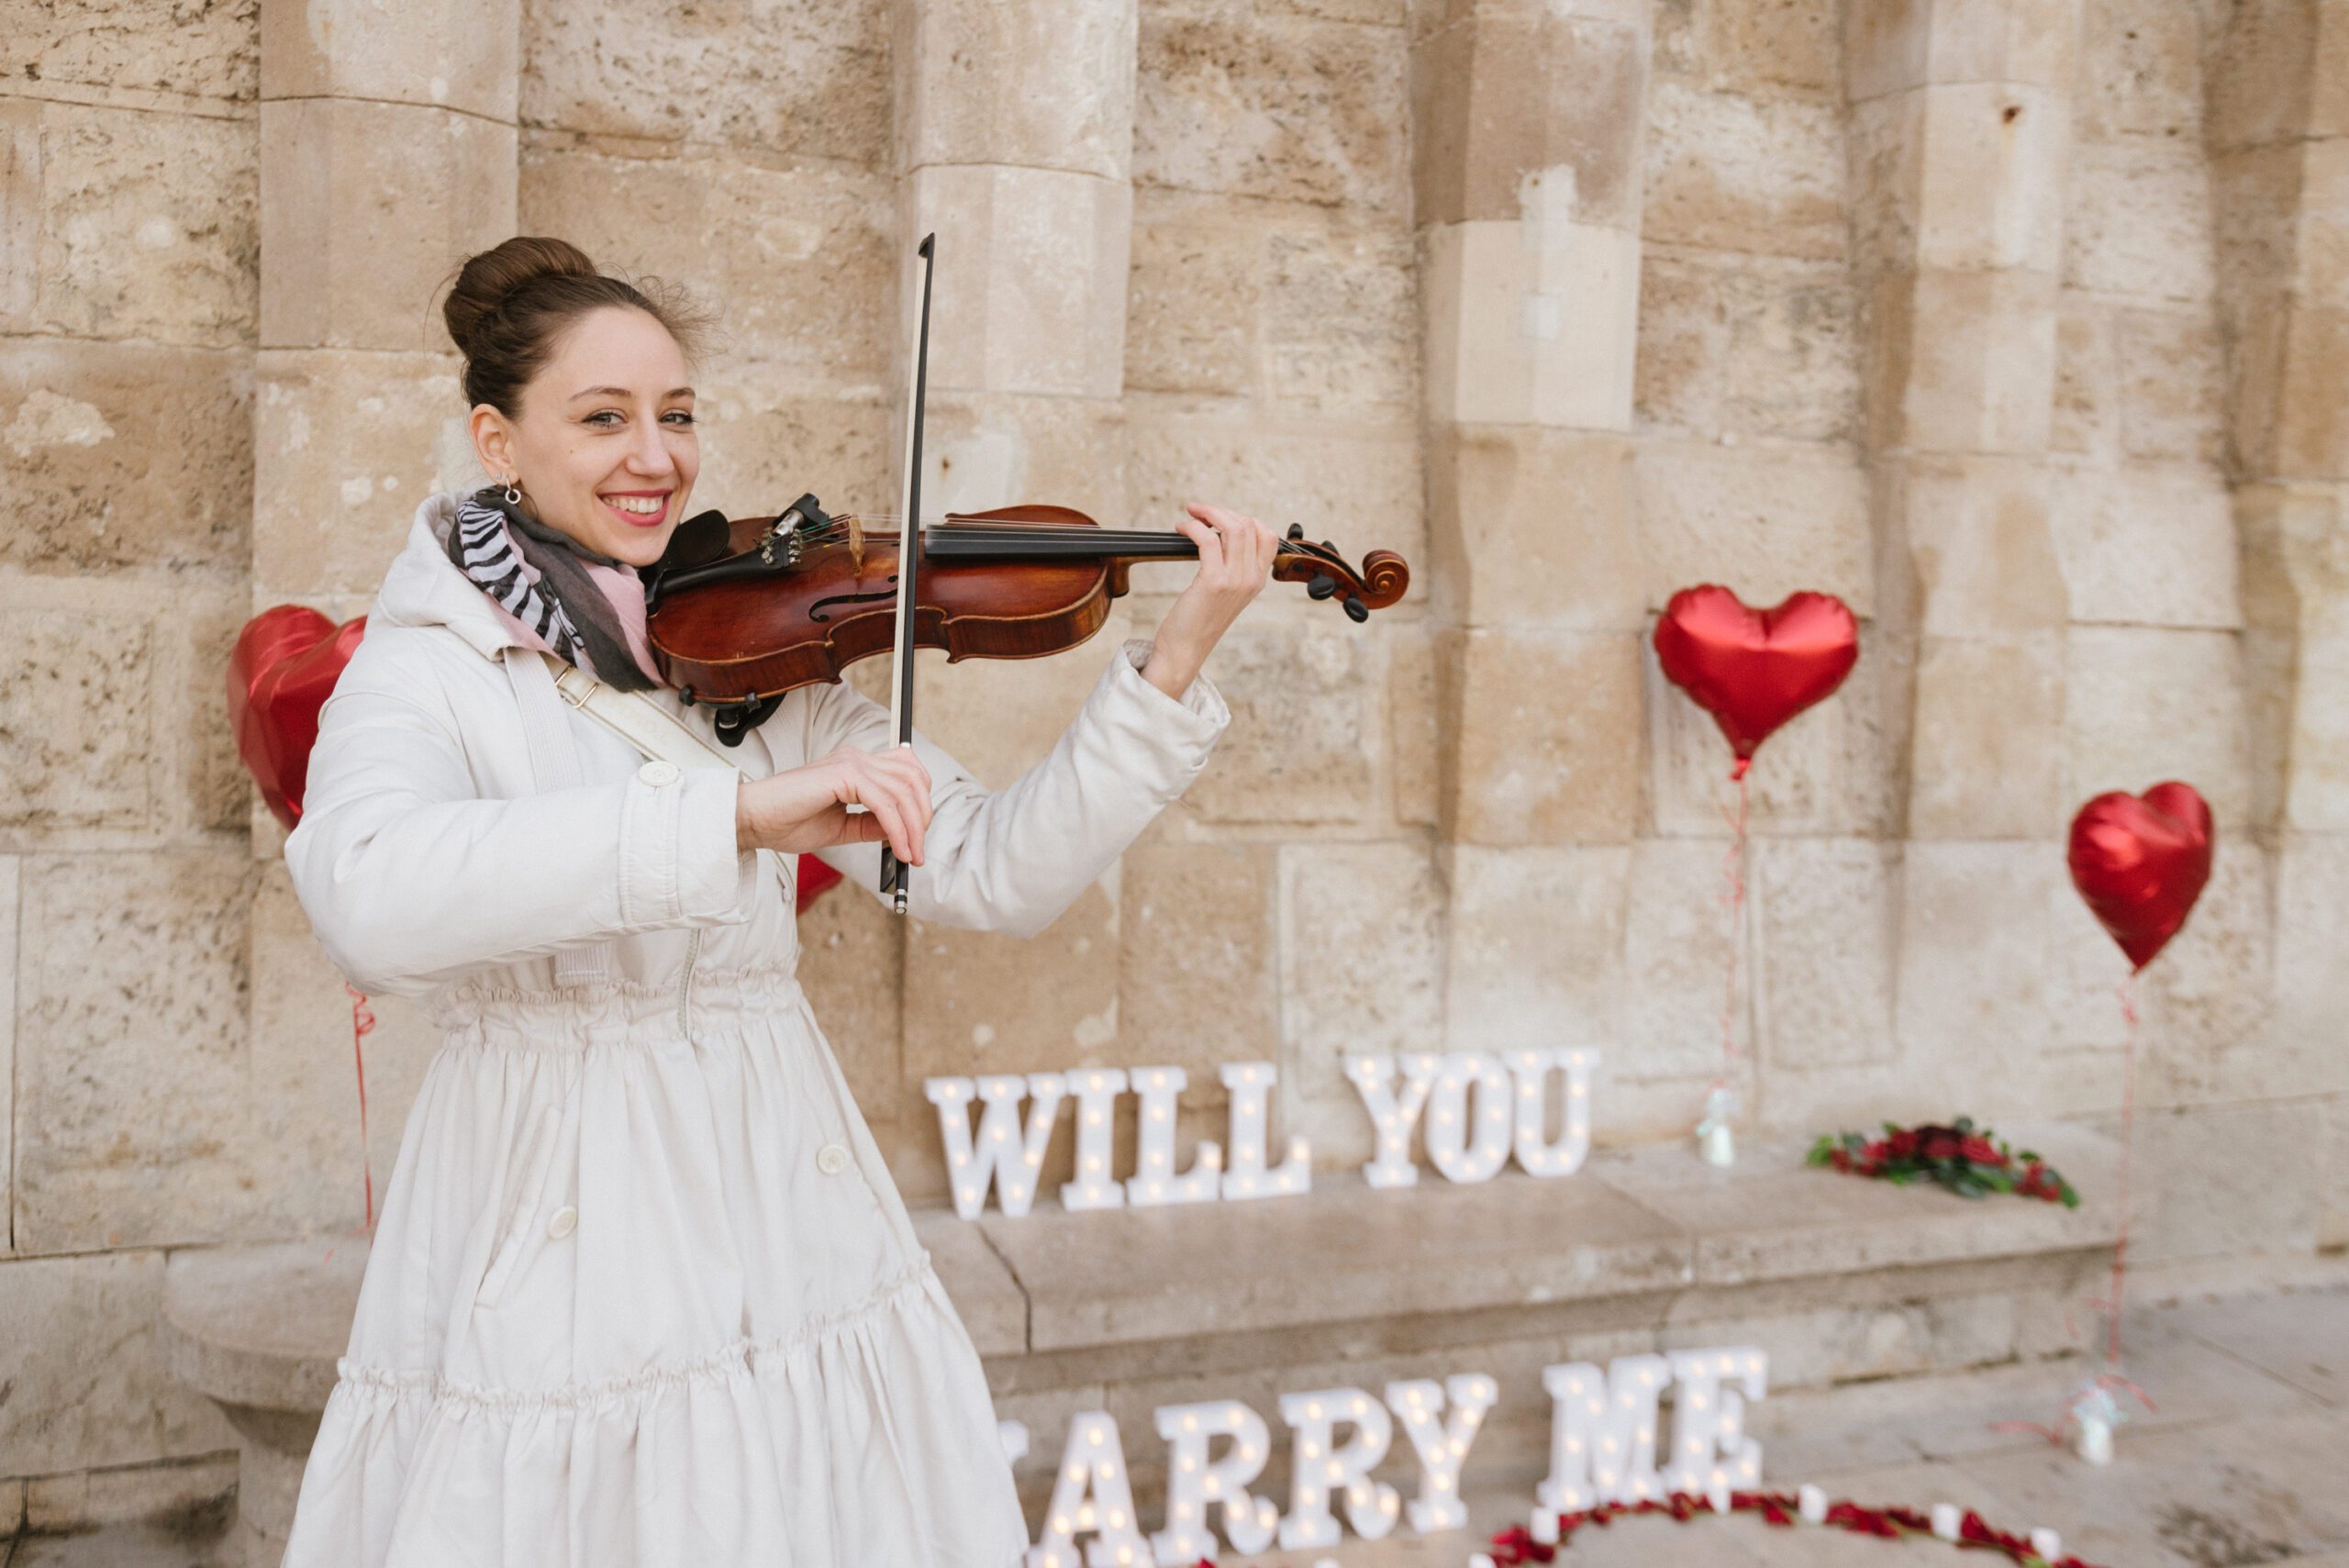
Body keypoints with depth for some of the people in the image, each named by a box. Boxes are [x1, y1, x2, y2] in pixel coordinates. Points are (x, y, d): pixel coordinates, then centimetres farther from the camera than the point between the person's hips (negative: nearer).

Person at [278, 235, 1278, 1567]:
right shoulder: (425, 671, -6)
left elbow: (993, 873, -2)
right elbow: (371, 899, -29)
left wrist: (1175, 662, -12)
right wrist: (737, 812, -38)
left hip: (787, 1228, 4)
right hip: (557, 1248, -3)